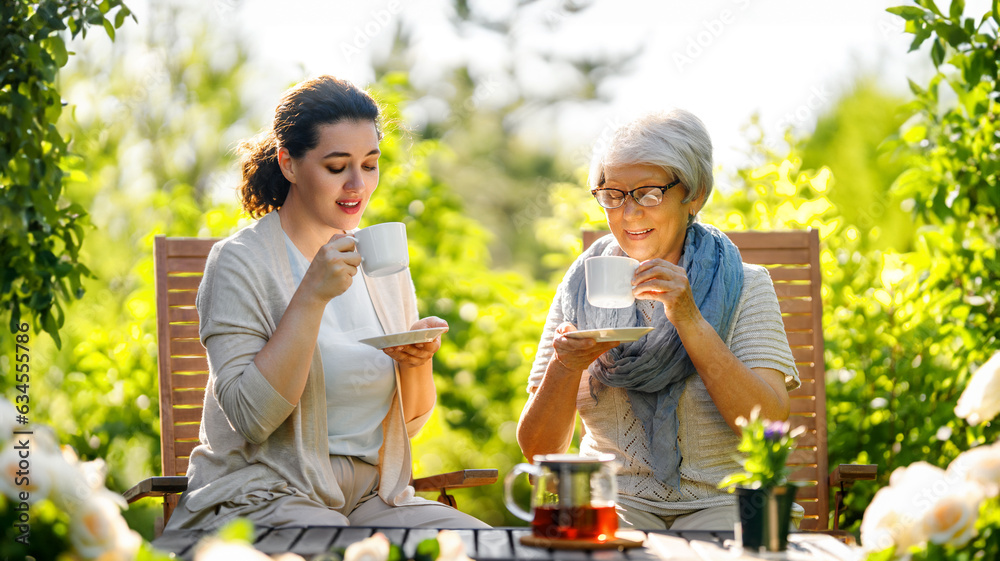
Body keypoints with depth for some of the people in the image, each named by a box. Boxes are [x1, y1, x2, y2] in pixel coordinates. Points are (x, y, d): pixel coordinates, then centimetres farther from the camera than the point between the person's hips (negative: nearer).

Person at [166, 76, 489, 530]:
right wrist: (311, 296, -23)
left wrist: (416, 362, -8)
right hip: (262, 494, -6)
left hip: (372, 494, 6)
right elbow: (249, 415, -18)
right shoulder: (241, 262, -7)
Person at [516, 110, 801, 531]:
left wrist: (688, 319, -21)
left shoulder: (744, 286, 1)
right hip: (613, 499, 1)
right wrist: (565, 366, -16)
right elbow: (538, 449, 4)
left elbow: (770, 428, -14)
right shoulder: (581, 289, 8)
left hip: (717, 500, -1)